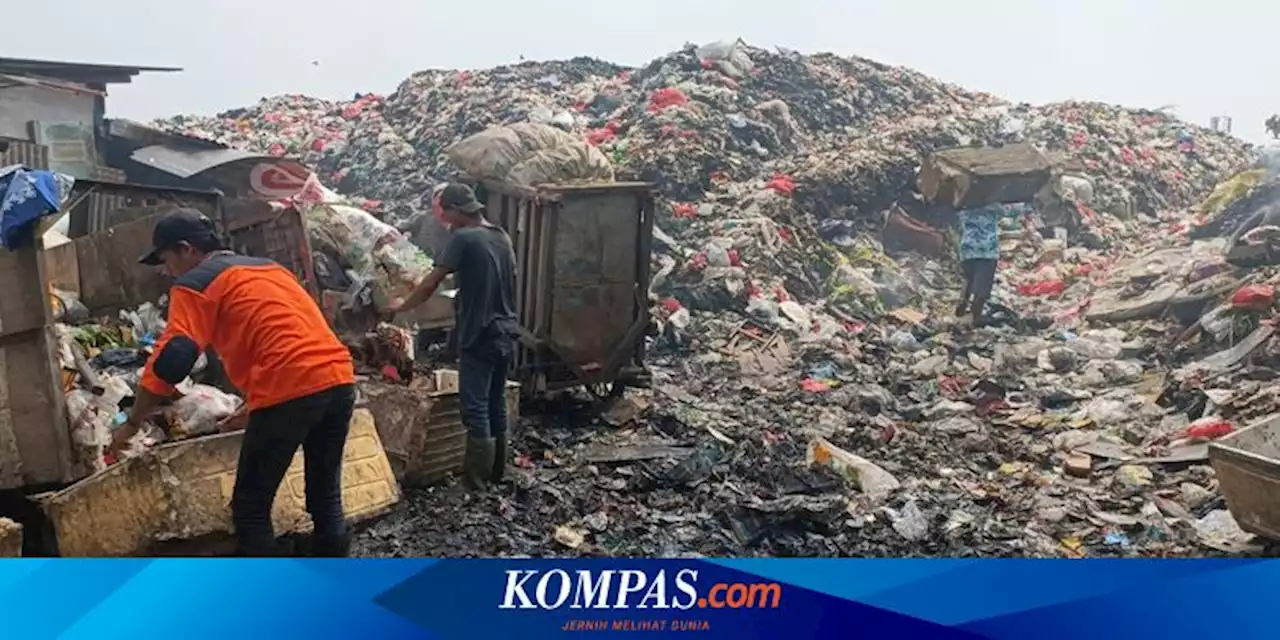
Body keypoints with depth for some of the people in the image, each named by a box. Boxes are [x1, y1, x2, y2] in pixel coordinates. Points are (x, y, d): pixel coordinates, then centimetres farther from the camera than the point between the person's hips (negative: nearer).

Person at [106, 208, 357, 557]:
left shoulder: (195, 284, 7)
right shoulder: (268, 267, 29)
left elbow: (170, 360, -5)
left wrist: (131, 424, 6)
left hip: (291, 391, -7)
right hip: (339, 378, 7)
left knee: (250, 509, 8)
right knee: (327, 499, 18)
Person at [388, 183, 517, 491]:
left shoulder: (463, 238, -13)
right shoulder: (502, 236, 11)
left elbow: (431, 283, -12)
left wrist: (403, 305, 4)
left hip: (479, 335, -8)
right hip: (505, 332, 8)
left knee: (475, 407, -2)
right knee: (496, 402, 15)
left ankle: (476, 477, 1)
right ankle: (496, 470, 23)